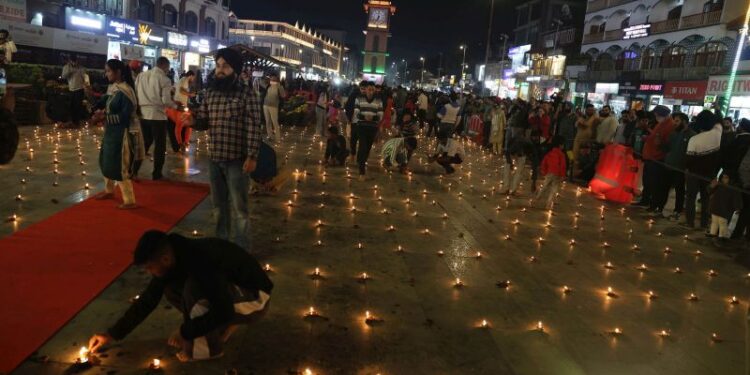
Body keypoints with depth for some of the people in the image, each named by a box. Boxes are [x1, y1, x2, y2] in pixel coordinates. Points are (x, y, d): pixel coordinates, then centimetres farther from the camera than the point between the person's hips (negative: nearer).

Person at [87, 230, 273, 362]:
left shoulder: (203, 259, -33)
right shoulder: (174, 257, -7)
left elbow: (223, 310, -32)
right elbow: (148, 299, 4)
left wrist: (186, 332, -19)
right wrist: (113, 334, 6)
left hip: (255, 296, -8)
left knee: (193, 288, -31)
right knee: (171, 289, -4)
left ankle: (209, 345, -8)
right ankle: (224, 325, 7)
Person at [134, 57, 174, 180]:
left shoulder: (141, 75, 7)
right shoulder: (164, 79, -9)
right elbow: (166, 100, -15)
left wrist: (142, 103, 18)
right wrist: (176, 105, 3)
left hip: (143, 114, 5)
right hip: (158, 115, -5)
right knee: (159, 145, 7)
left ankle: (134, 170, 20)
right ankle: (157, 174, 13)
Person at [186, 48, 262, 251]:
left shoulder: (247, 94, -10)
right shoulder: (211, 92, 7)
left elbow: (254, 128, -14)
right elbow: (203, 121, 10)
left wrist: (252, 156, -19)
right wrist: (193, 120, -13)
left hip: (236, 159, -6)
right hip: (214, 158, 6)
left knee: (239, 207, 3)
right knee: (219, 204, 19)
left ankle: (242, 250, 14)